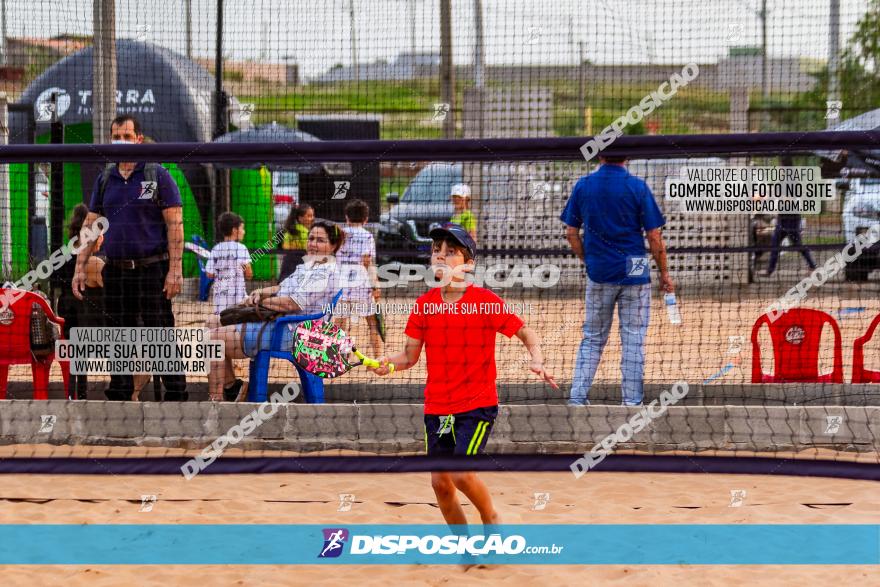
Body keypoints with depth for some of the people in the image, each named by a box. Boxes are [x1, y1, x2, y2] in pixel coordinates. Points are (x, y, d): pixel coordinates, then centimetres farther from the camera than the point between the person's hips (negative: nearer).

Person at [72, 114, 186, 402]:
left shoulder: (158, 176, -1)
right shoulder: (104, 180, 13)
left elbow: (175, 225, -5)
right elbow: (91, 225, 15)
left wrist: (175, 270, -13)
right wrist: (80, 267, 7)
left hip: (152, 269, -5)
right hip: (115, 270, 5)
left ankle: (176, 396, -2)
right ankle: (119, 397, 13)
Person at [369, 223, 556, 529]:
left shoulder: (486, 301, -9)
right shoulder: (424, 304, 3)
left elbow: (526, 332, -4)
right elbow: (410, 355, 6)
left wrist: (537, 361, -23)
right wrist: (389, 363, -15)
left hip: (478, 404, -5)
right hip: (436, 408, 5)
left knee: (462, 474, -18)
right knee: (440, 482, 5)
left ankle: (492, 521, 11)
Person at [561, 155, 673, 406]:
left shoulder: (583, 186, 0)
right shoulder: (637, 187, -9)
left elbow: (571, 232, 5)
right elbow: (654, 236, -7)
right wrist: (664, 272, 4)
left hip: (598, 273, 3)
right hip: (634, 272, -3)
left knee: (593, 338, 14)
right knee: (633, 339, 5)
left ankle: (577, 395, 7)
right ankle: (632, 400, 5)